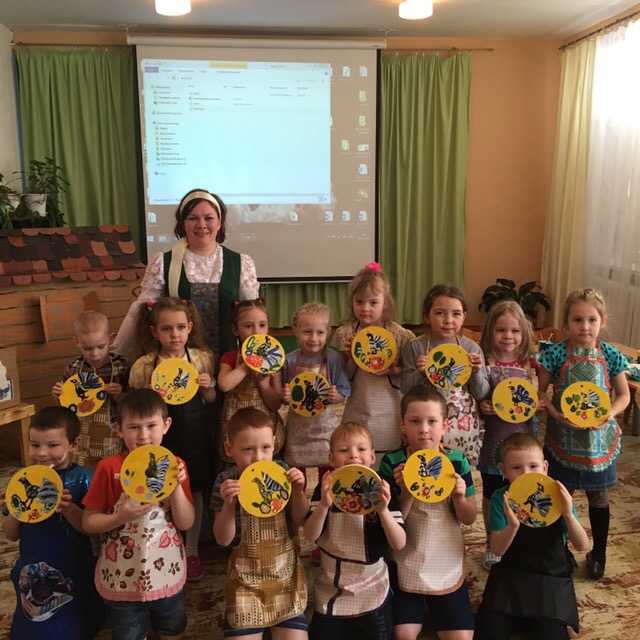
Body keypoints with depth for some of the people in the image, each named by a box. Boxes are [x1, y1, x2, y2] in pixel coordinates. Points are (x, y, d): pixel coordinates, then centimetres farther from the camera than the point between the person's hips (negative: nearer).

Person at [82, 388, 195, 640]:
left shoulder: (174, 466, -8)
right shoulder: (109, 468, -14)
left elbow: (186, 523, -10)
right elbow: (88, 523, -9)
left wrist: (176, 486, -24)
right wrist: (120, 518, -26)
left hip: (168, 576, 2)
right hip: (121, 580, -2)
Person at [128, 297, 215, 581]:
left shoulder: (201, 358, -4)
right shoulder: (144, 365, -9)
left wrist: (206, 387, -14)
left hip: (194, 433, 2)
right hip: (160, 434, -1)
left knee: (194, 491, 13)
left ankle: (192, 551, 33)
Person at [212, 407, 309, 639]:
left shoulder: (283, 472, -7)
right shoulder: (225, 482, -11)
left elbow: (300, 522, 1)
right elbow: (223, 540, -10)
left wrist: (298, 492, -17)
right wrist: (228, 503, -26)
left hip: (285, 571, 2)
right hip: (246, 576, -1)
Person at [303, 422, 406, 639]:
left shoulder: (382, 492, -11)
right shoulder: (326, 489, -8)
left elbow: (399, 544, -16)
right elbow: (310, 536, -16)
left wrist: (383, 511, -34)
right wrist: (324, 505, -34)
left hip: (372, 594, -1)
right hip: (330, 594, 1)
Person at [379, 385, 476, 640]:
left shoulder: (457, 460, -7)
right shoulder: (392, 463, -12)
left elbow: (469, 518, 0)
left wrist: (460, 498, -21)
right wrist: (406, 494, -29)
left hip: (448, 565, 2)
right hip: (404, 566, -1)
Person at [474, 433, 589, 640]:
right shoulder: (501, 499, -10)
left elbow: (582, 546, -13)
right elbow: (497, 550, -16)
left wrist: (568, 515, -33)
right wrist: (512, 525, -37)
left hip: (552, 579, 0)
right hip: (509, 576, 0)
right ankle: (515, 618, 10)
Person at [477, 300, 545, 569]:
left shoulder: (530, 364, -4)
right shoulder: (483, 363, -10)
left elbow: (537, 400, 6)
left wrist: (540, 405, -15)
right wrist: (481, 406, -25)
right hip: (492, 438, -1)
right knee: (491, 494, 15)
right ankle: (492, 544, 35)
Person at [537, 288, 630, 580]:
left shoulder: (611, 356, -6)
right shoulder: (556, 354, -11)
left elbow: (623, 395, 4)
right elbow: (540, 391, -5)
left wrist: (610, 413, -15)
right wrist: (555, 414, -20)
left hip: (599, 438, 2)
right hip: (563, 437, -1)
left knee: (599, 498, 16)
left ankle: (598, 554, 35)